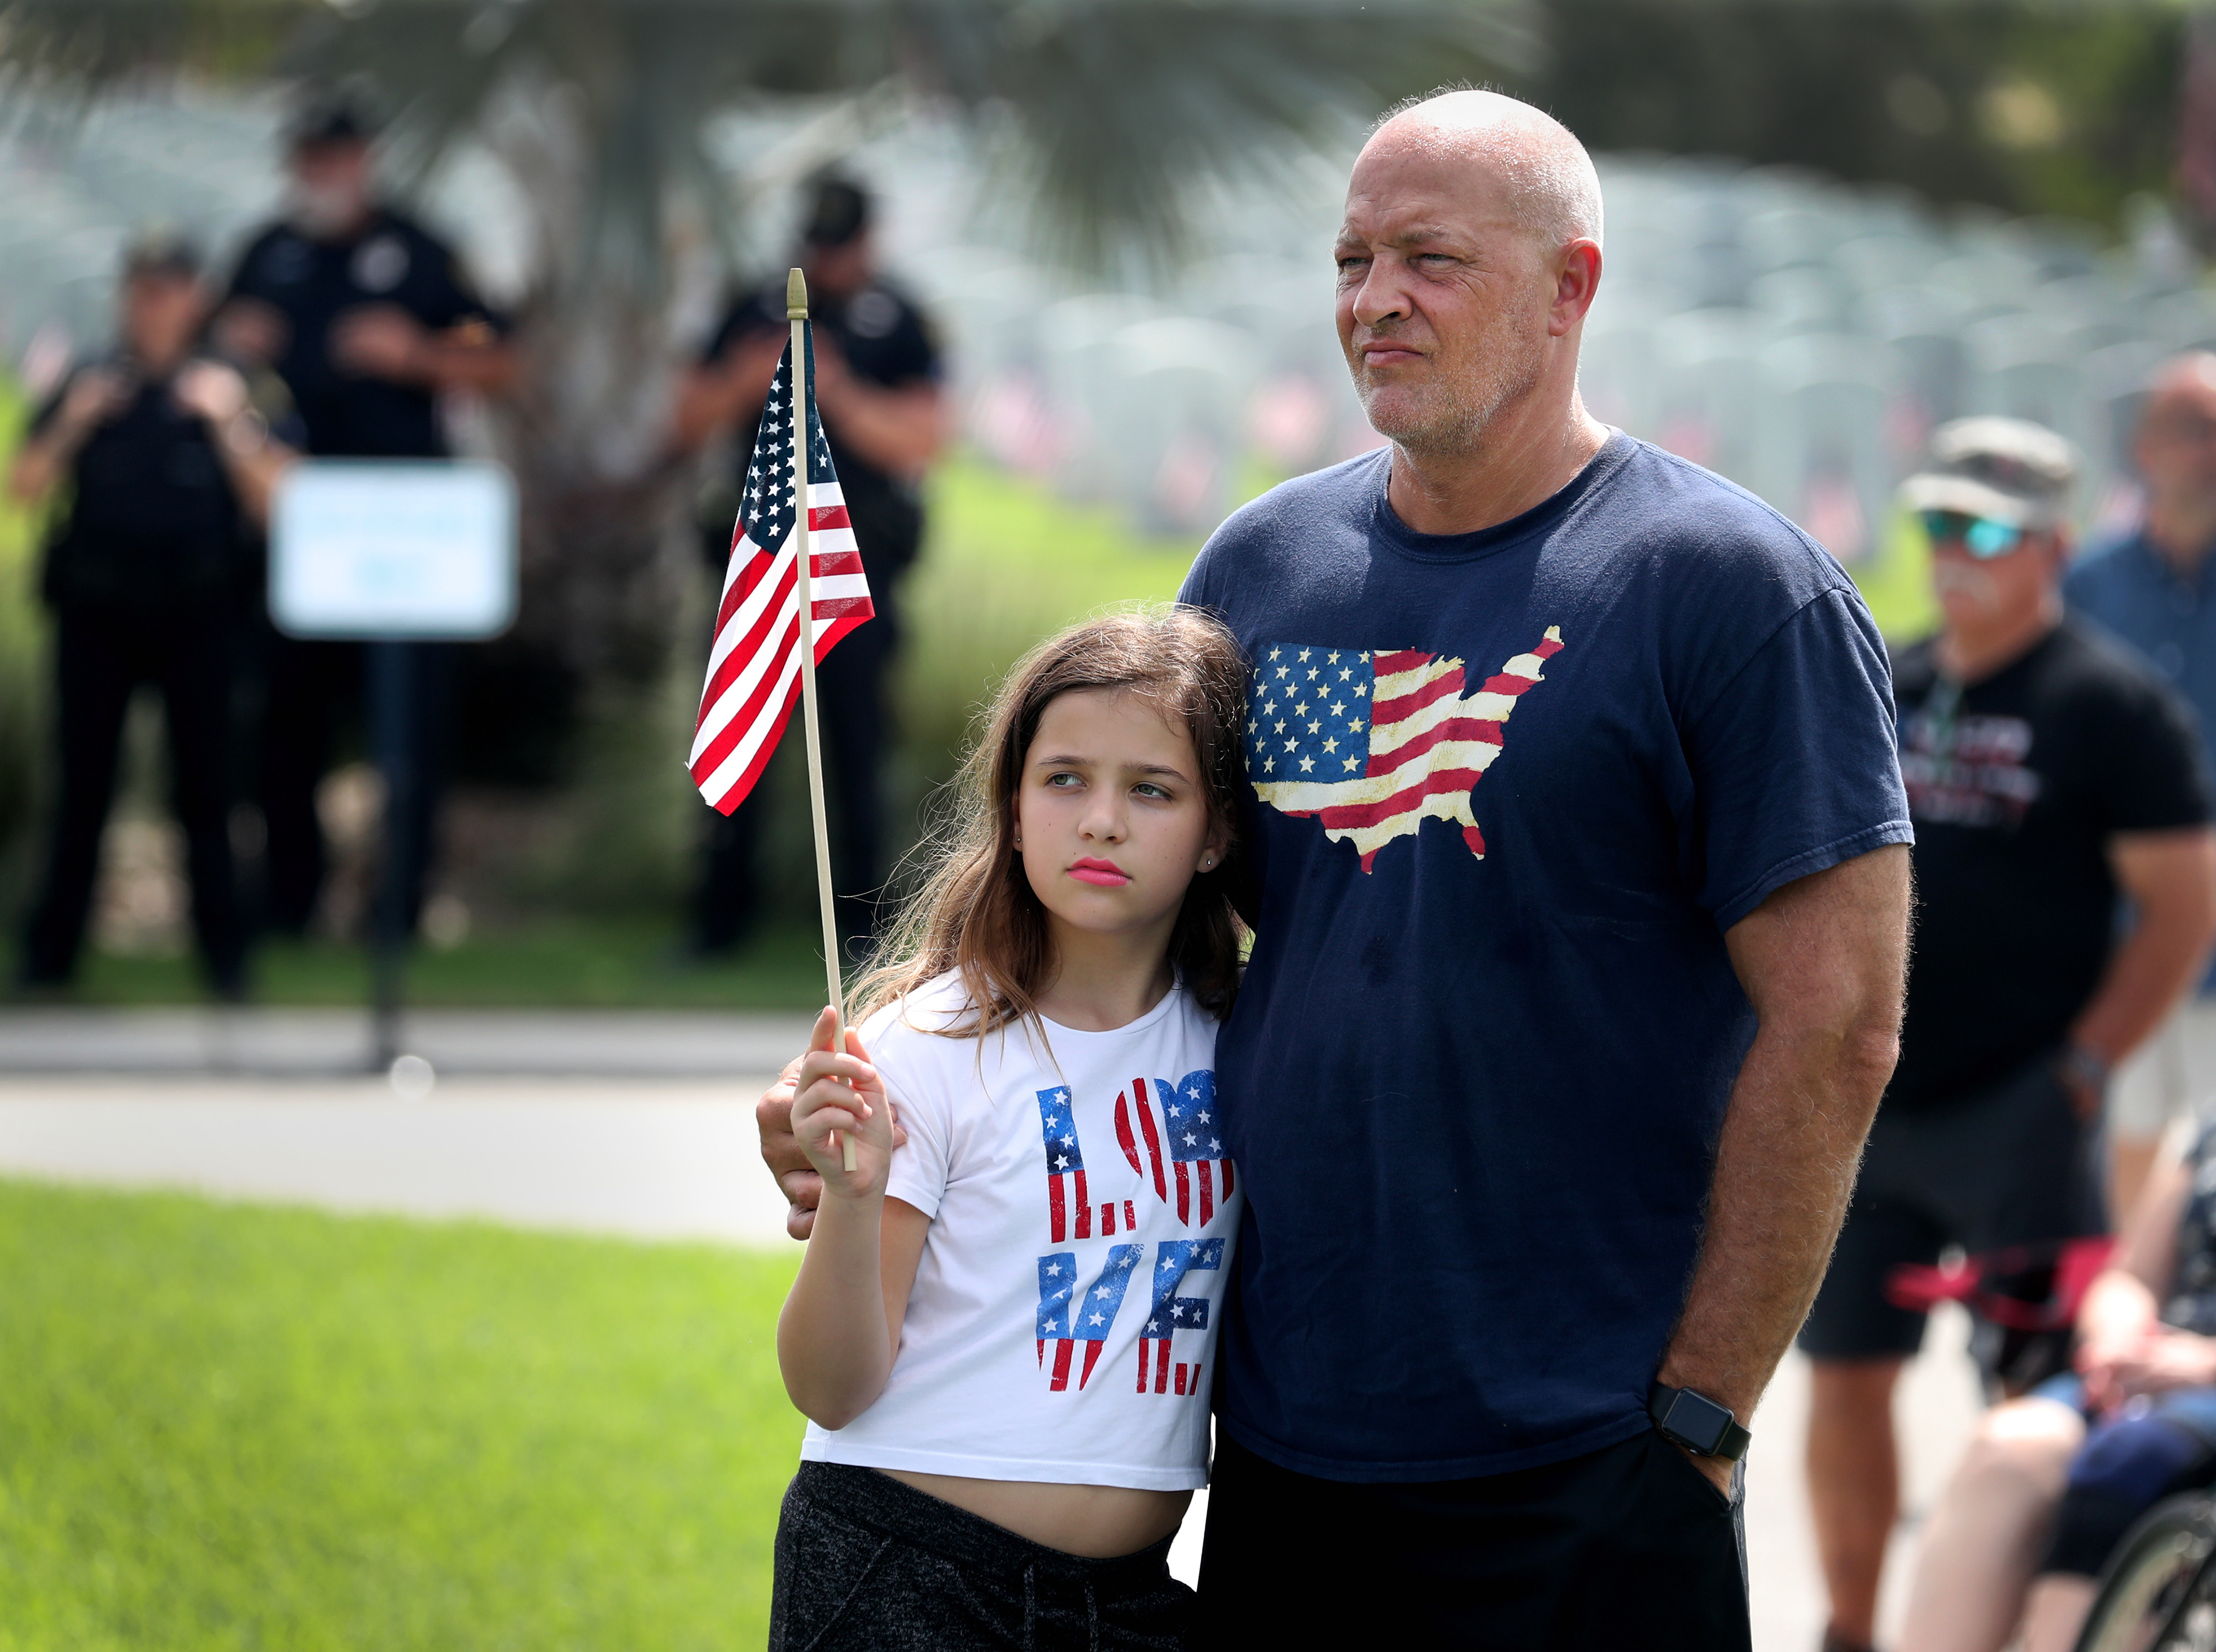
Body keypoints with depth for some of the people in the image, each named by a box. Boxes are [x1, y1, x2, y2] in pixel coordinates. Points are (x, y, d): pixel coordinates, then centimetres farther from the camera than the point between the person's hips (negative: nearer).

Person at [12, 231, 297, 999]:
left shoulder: (223, 390, 5)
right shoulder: (89, 388, 8)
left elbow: (272, 501, -4)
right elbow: (23, 491, 3)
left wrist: (229, 422, -14)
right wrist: (73, 424, -10)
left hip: (196, 616, -1)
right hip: (98, 614, 1)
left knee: (203, 790, 1)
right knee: (81, 788, 4)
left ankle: (223, 956, 8)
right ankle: (50, 954, 11)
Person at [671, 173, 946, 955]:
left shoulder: (898, 326, 4)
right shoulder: (757, 315, 12)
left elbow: (920, 441, -7)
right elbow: (689, 423, 11)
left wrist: (837, 391, -17)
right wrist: (741, 382, -9)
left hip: (855, 565, -3)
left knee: (854, 740, -4)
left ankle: (859, 917, 2)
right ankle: (723, 911, 11)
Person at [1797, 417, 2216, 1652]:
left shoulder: (2112, 704, -5)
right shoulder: (1891, 691, 14)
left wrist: (2081, 1072, -11)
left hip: (2016, 1117, -6)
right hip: (1865, 1108, 6)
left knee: (2043, 1398, -5)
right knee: (1844, 1371, 8)